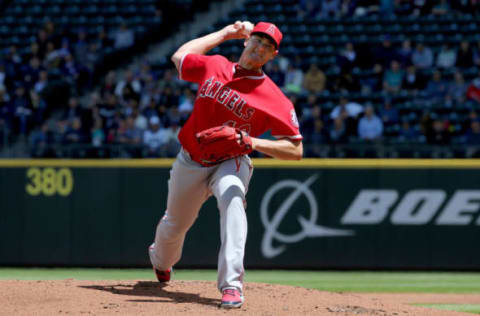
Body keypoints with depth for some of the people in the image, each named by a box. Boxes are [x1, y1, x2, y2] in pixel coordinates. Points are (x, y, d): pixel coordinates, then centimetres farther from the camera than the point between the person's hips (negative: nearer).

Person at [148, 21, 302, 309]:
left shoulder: (273, 97, -16)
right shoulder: (214, 67, -4)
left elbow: (295, 150, -17)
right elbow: (180, 56, 17)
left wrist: (253, 142, -31)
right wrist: (224, 34, 14)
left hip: (231, 163, -4)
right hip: (190, 162, 4)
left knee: (232, 197, -37)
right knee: (174, 225, 19)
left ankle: (232, 285, -45)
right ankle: (161, 261, 58)